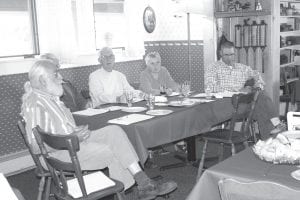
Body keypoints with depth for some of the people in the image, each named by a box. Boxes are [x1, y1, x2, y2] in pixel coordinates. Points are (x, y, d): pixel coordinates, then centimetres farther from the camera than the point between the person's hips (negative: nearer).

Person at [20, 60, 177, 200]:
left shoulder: (51, 97, 14)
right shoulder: (34, 104, -18)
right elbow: (37, 145, -22)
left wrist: (78, 132, 4)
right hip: (62, 152, -9)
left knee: (113, 131, -10)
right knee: (111, 152, -15)